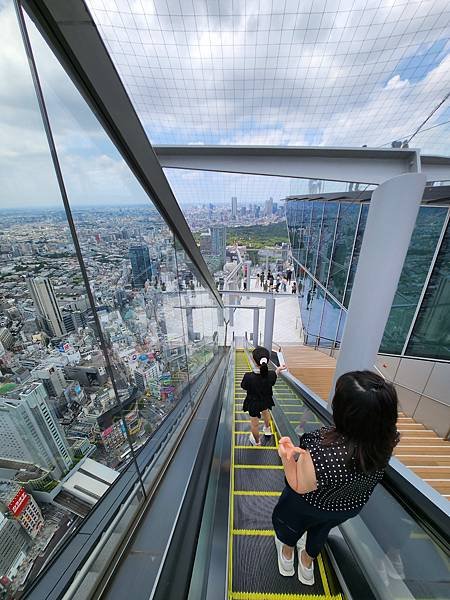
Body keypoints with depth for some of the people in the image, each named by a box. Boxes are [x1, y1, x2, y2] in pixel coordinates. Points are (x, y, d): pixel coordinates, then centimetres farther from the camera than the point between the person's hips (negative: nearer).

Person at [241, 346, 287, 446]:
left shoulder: (249, 377, -41)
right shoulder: (271, 375, -32)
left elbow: (244, 387, -18)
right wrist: (279, 369, 7)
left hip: (253, 403, -3)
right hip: (266, 400, 3)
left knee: (254, 424, 24)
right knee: (265, 412, 38)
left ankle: (257, 442, 52)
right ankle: (267, 429, 67)